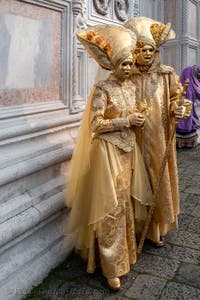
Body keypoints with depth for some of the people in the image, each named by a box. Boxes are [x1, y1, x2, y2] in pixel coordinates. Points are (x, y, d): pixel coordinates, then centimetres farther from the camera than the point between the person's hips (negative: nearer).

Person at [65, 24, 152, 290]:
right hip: (108, 151, -7)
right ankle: (112, 266, 15)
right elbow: (96, 124, -18)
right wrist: (127, 121, -17)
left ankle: (125, 249, 35)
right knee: (111, 208, 0)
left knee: (126, 203, 15)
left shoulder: (130, 86, 9)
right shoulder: (102, 89, -13)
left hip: (128, 149, 7)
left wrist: (139, 117, -4)